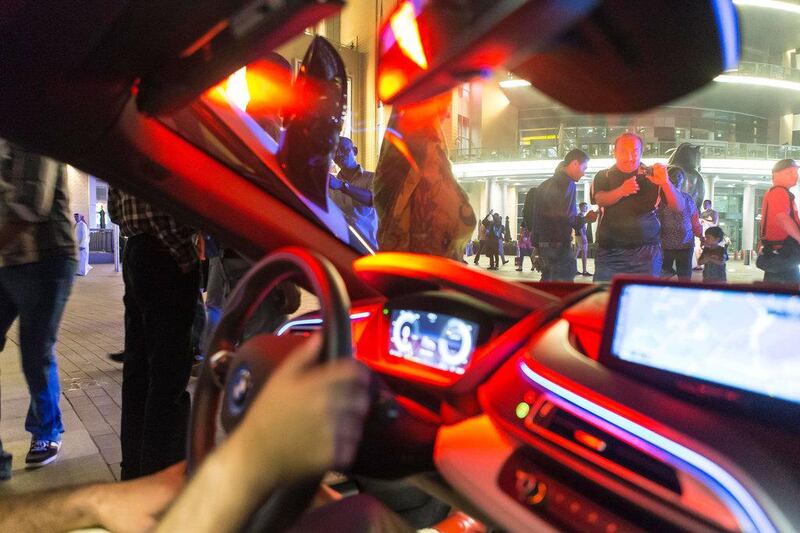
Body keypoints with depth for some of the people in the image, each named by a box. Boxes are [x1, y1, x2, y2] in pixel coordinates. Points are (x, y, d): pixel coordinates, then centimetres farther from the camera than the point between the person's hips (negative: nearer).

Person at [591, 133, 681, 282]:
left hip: (646, 251, 0)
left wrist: (666, 183, -24)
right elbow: (600, 200, -13)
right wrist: (621, 191, -35)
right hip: (610, 251, 0)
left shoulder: (653, 176, 5)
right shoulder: (603, 177, 7)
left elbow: (677, 206, -3)